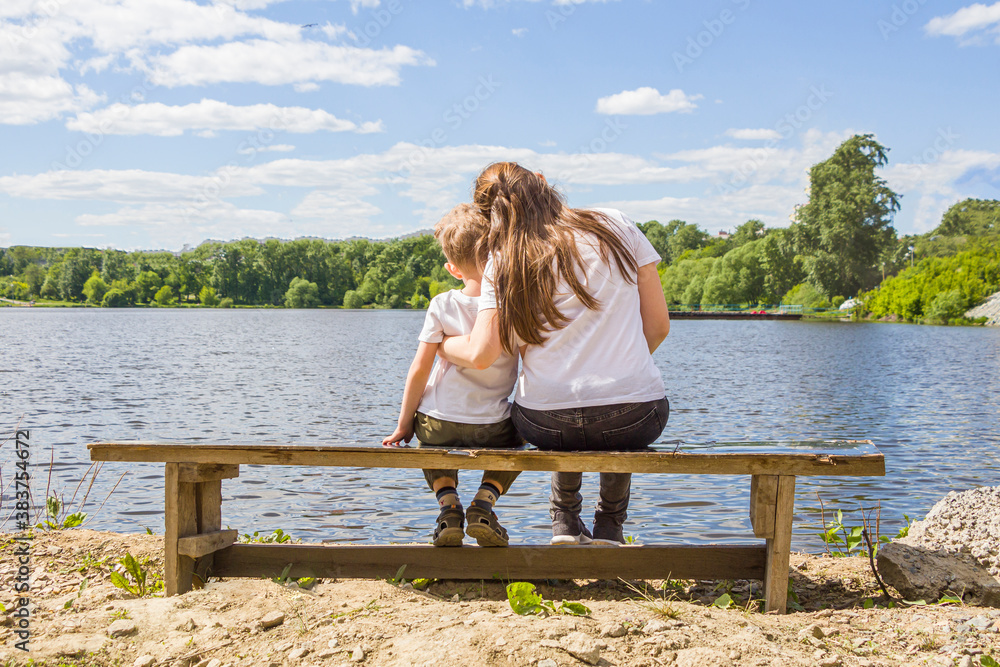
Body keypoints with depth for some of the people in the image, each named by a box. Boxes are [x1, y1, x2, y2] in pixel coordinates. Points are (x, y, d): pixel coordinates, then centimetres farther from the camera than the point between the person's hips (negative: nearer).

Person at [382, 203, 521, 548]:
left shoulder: (442, 306, -8)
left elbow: (420, 369, -7)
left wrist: (403, 425, 3)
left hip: (438, 425, 0)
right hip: (493, 428, 0)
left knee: (430, 441, 36)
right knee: (515, 441, 34)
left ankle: (447, 500, 8)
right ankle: (485, 499, 7)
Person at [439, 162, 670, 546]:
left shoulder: (503, 263, 0)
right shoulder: (615, 227, 3)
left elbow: (481, 355, -9)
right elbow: (658, 326, 3)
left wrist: (438, 345, 12)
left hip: (545, 425, 1)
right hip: (633, 422, 0)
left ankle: (566, 521, 34)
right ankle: (609, 525, 35)